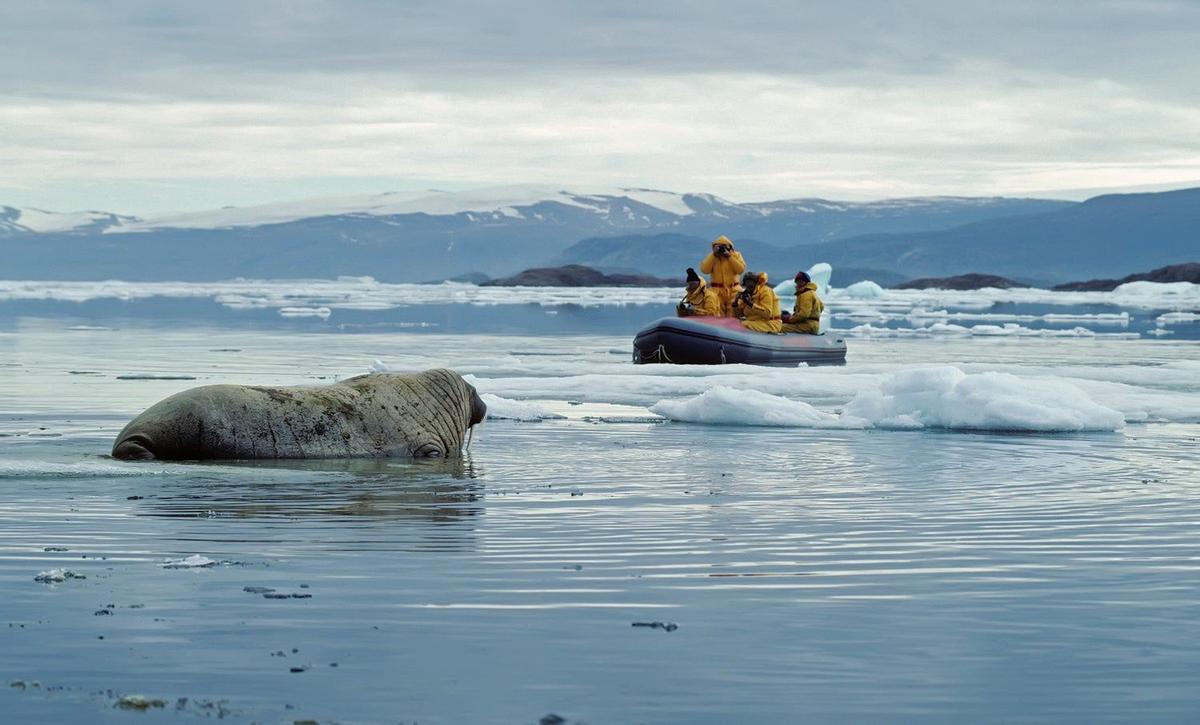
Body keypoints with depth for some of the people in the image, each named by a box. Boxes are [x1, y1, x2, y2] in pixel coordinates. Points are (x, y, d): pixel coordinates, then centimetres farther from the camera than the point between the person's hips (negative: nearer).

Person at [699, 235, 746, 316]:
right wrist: (714, 255, -11)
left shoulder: (736, 255, 5)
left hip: (732, 290, 0)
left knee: (733, 315, -5)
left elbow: (741, 269, -9)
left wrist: (730, 257, -14)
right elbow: (704, 270, -7)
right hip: (717, 290, 0)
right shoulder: (712, 256, 7)